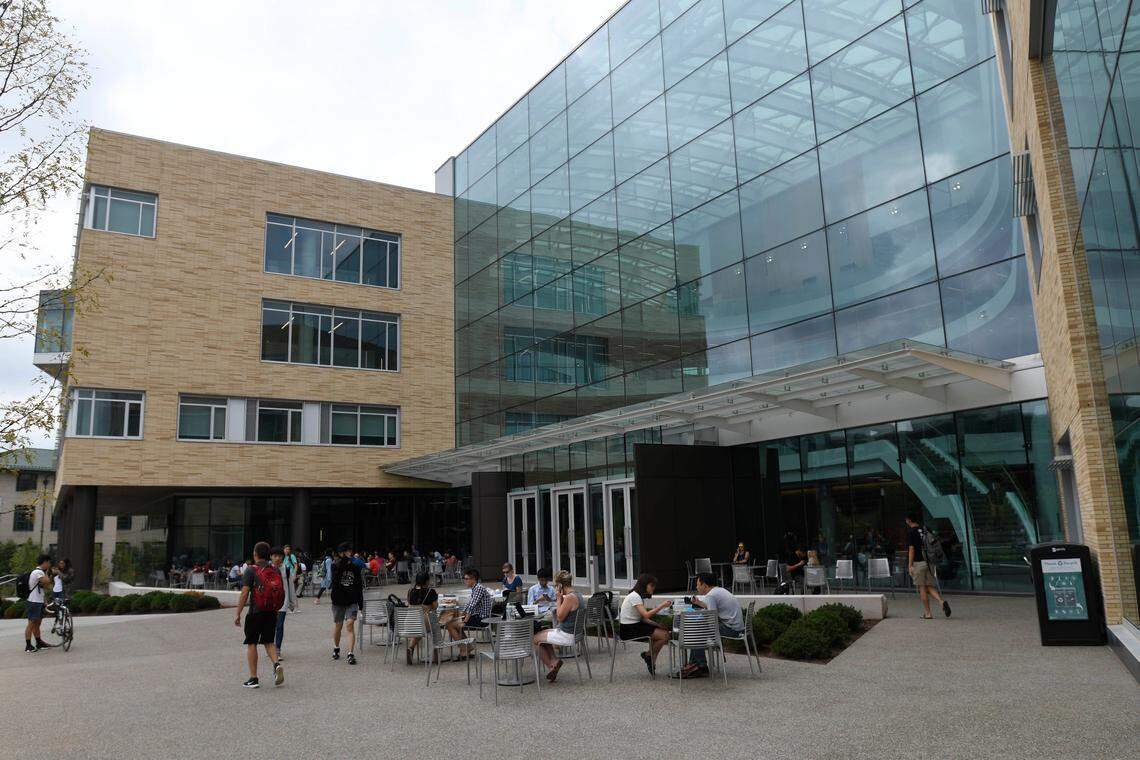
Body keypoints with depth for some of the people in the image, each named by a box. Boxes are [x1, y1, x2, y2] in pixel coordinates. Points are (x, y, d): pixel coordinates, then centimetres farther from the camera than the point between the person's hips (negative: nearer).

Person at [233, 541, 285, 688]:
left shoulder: (251, 570, -9)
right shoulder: (275, 570, 7)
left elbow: (244, 594, -14)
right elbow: (281, 591, 9)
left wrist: (237, 613, -8)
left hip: (255, 612, -4)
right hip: (271, 613, 5)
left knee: (251, 644, 7)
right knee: (268, 642, 17)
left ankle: (253, 679, 9)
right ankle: (276, 664, -7)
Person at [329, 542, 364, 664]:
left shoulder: (355, 567, 4)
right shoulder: (336, 566, -3)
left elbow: (359, 586, 9)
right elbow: (335, 580, -23)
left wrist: (361, 603, 6)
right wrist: (342, 562, -29)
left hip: (352, 601, 0)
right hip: (338, 600, 0)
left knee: (350, 624, -12)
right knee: (338, 625, 13)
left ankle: (351, 654, -13)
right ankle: (336, 648, 37)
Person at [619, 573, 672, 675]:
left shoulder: (639, 596, 14)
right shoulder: (634, 597, -16)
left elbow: (643, 618, 9)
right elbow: (646, 615, -27)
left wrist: (657, 625, -4)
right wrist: (662, 605, -22)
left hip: (636, 625, 10)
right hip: (628, 629, -10)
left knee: (664, 631, -1)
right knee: (665, 635, -15)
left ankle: (651, 661, 7)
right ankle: (648, 655, 5)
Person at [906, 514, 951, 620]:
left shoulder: (911, 532, -8)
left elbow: (911, 549, -13)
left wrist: (910, 565, -11)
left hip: (917, 563, -6)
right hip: (928, 562, 6)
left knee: (922, 588, 0)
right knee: (929, 587, 9)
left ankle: (927, 613, 3)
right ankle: (942, 601, -14)